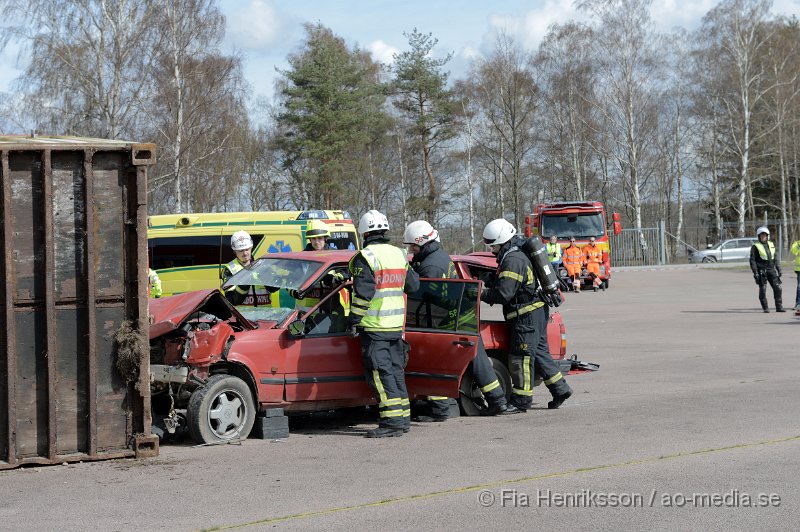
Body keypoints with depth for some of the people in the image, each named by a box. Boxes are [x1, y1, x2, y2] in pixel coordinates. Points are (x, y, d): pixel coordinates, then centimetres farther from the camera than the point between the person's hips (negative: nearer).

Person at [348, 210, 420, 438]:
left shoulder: (365, 257, -11)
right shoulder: (398, 254, 11)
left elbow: (363, 293, -17)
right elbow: (413, 285, 20)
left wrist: (354, 321, -10)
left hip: (374, 327, -7)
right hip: (396, 325, 8)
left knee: (380, 373, -7)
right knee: (395, 369, 14)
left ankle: (392, 421, -13)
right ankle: (403, 418, 17)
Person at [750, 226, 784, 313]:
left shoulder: (771, 245, 13)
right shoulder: (755, 247, -2)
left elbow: (775, 258, 18)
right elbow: (752, 260, -6)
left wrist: (779, 270, 13)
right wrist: (755, 272, -14)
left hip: (771, 270, 4)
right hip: (761, 271, -4)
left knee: (777, 288, -4)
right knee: (762, 290, -1)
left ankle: (779, 307, 2)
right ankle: (765, 308, 8)